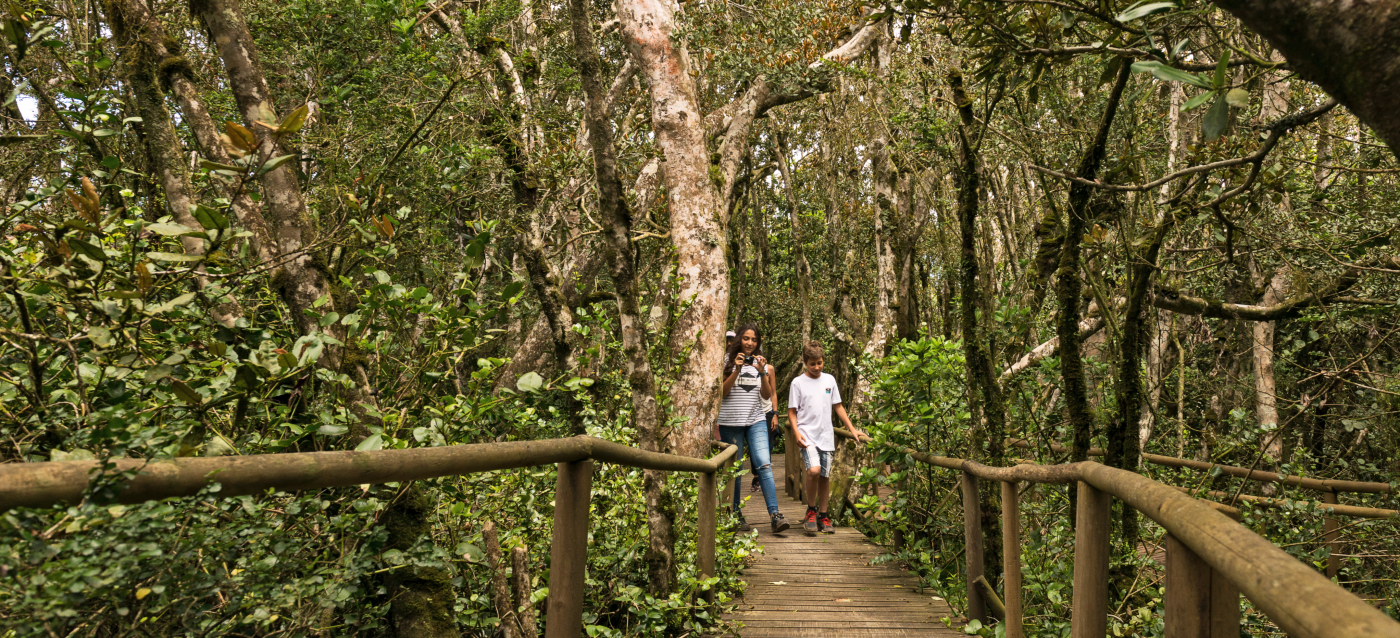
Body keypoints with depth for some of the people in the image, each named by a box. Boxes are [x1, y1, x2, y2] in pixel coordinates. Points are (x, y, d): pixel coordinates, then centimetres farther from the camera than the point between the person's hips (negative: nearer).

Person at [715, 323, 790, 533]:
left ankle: (775, 514, -17)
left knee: (764, 465, -12)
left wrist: (762, 373, -9)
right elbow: (722, 391, -5)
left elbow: (767, 396, 6)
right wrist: (737, 370, -14)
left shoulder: (761, 363, 12)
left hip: (756, 421, 1)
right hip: (730, 422, -1)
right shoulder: (728, 361, 4)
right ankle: (736, 514, 16)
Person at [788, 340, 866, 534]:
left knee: (825, 476, 5)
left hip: (826, 436, 4)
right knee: (814, 470, -23)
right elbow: (792, 411, 2)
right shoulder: (798, 383, 0)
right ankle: (811, 510, -3)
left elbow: (838, 406, 16)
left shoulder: (829, 380, 10)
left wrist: (852, 428, 12)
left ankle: (823, 516, 18)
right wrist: (796, 432, -12)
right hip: (807, 435, -4)